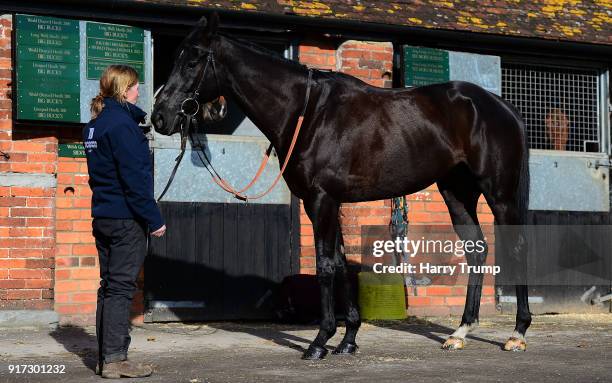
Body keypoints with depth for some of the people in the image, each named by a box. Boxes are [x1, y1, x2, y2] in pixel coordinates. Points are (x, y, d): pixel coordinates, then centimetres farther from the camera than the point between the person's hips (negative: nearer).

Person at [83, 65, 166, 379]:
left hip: (103, 216, 9)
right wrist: (154, 219, -15)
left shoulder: (95, 125, 13)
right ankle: (115, 359, -3)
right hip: (126, 219, -9)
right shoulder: (122, 124, -15)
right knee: (121, 287, -5)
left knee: (109, 286, 13)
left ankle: (106, 358, 17)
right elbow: (135, 179, -19)